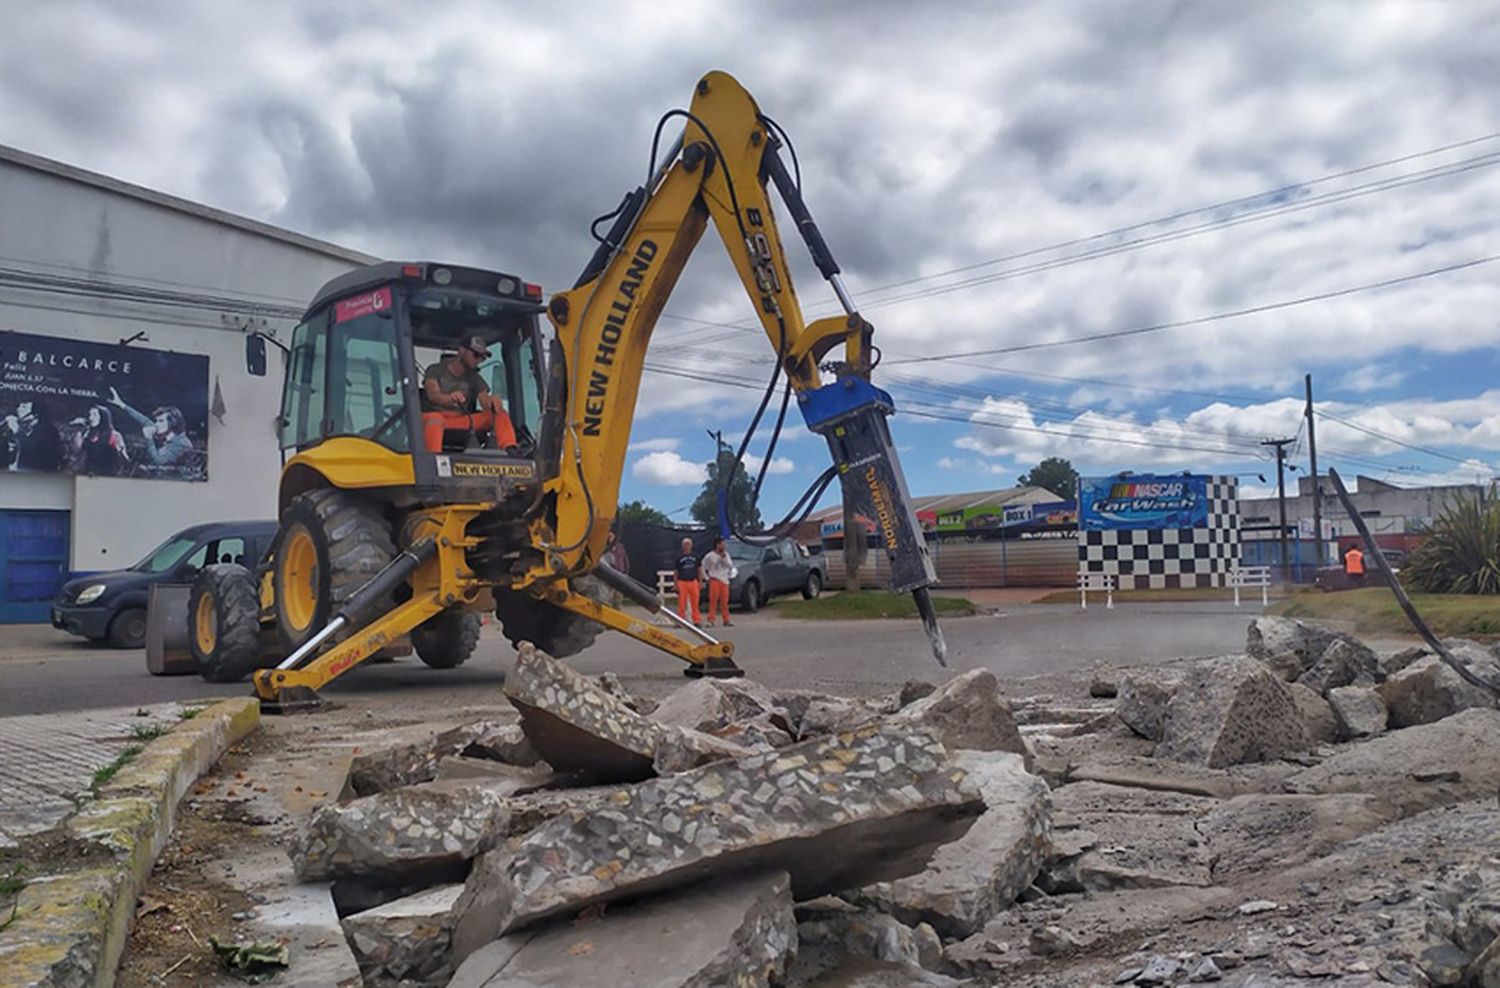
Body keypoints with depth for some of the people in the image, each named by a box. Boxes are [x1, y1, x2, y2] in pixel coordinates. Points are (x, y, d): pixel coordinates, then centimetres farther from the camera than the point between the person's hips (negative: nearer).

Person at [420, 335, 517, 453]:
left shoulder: (474, 378, 17)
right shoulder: (436, 370, 7)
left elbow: (484, 400, 0)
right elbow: (432, 394, -13)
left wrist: (492, 402, -27)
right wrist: (449, 399, -38)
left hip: (463, 421, 4)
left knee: (500, 414, -16)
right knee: (435, 421, -40)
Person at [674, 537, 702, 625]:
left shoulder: (695, 558, 12)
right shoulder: (679, 558, 7)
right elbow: (676, 572, 7)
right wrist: (675, 585, 1)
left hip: (693, 582, 2)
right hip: (682, 582, -2)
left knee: (695, 603, 0)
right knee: (682, 603, -4)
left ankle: (696, 620, 7)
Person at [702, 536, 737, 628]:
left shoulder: (726, 554, 10)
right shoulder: (710, 556, -5)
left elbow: (730, 566, 9)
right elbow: (704, 567, 5)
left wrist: (724, 559, -5)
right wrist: (707, 576, 3)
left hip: (724, 581, 5)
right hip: (715, 580, -4)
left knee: (724, 602, 7)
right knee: (713, 601, -8)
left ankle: (726, 621, 12)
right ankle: (711, 620, -6)